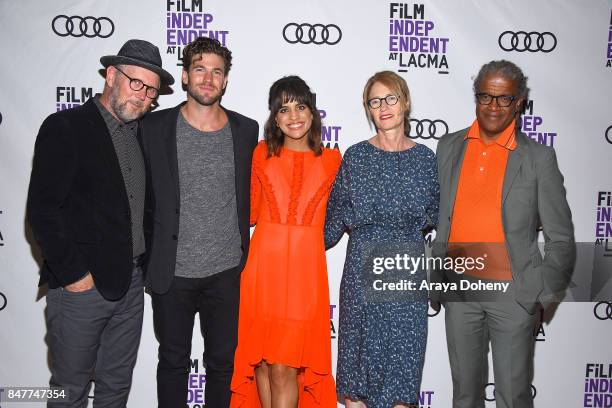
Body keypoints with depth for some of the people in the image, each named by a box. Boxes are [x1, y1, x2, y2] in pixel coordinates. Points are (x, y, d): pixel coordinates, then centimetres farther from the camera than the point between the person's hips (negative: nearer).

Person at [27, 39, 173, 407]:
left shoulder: (141, 134, 10)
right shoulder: (65, 128, -10)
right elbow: (43, 210, -15)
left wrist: (145, 261, 8)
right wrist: (74, 275, -15)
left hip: (131, 283, 6)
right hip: (81, 285, -6)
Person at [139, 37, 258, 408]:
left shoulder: (246, 130, 1)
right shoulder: (155, 127, -5)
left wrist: (242, 247, 8)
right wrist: (148, 257, 0)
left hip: (228, 270, 2)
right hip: (173, 271, -1)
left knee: (223, 362, 16)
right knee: (173, 362, 16)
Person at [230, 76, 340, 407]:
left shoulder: (331, 159, 5)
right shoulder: (262, 154, 8)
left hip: (305, 271, -1)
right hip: (264, 266, 2)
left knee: (285, 367, -1)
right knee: (262, 361, 9)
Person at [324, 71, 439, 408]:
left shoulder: (425, 159, 4)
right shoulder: (355, 156, 0)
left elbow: (435, 216, 10)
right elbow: (336, 217, 5)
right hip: (362, 269, -1)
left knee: (403, 358, 7)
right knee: (359, 354, 9)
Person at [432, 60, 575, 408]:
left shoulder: (539, 157, -4)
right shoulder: (448, 147, 4)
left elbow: (561, 239, -2)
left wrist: (540, 293, -9)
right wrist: (435, 275, 6)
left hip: (512, 291, -2)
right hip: (459, 288, 3)